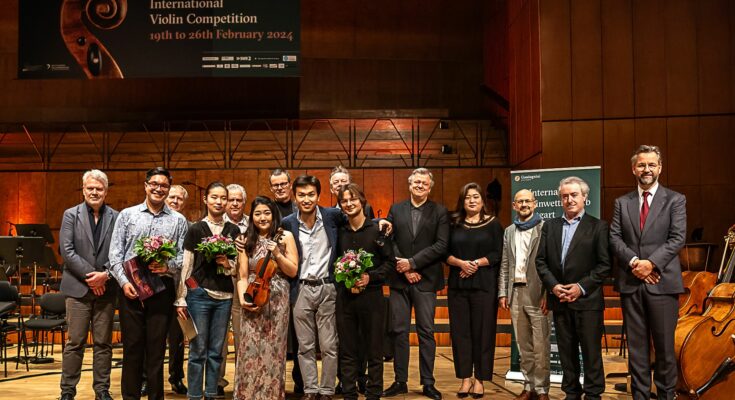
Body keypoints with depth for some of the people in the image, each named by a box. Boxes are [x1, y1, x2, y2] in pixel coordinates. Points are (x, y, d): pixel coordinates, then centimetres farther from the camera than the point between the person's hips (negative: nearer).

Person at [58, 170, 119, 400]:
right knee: (75, 342, 3)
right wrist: (90, 275, -13)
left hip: (106, 288, 1)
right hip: (78, 287, -1)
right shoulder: (71, 215, 4)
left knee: (103, 343, 7)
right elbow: (67, 250, -5)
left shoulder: (116, 217, 6)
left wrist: (105, 274, -14)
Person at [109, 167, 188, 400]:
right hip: (130, 287, 0)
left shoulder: (178, 221, 7)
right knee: (132, 346, 5)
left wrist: (168, 266, -16)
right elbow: (115, 253, 3)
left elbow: (184, 255, 4)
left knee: (156, 347, 5)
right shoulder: (127, 215, 7)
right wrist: (123, 282, -8)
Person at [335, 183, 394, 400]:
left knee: (373, 349, 5)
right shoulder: (339, 232, 7)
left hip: (371, 295, -3)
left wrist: (371, 277, -14)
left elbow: (390, 261, -3)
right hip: (344, 295, 3)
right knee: (347, 350, 8)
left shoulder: (377, 229, -3)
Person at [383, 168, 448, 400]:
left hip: (425, 279, -2)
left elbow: (441, 246, -6)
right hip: (399, 279, 2)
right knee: (399, 331, 5)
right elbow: (389, 241, 3)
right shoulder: (396, 210, 9)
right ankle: (400, 381, 13)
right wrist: (405, 269, -9)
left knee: (426, 332, 2)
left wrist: (412, 262, -12)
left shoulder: (439, 212, 3)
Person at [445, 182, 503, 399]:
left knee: (482, 331, 0)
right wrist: (461, 263, -12)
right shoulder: (454, 224, 10)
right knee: (460, 331, 3)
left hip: (484, 285, -2)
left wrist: (476, 263, -15)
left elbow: (498, 254, -3)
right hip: (458, 284, 2)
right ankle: (465, 378, 11)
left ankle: (480, 379, 9)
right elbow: (445, 253, 6)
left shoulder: (493, 224, 4)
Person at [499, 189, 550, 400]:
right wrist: (503, 292, 8)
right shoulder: (509, 231, 15)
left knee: (540, 345, -3)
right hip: (515, 292, 5)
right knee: (523, 345, 11)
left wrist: (547, 294, -13)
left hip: (536, 292, -5)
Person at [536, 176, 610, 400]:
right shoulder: (550, 226, 11)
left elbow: (604, 264, -6)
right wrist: (553, 285, -6)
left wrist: (582, 287, -13)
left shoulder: (597, 227, -1)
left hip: (587, 300, -4)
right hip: (559, 299, 4)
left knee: (591, 351, 1)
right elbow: (541, 261, 8)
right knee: (566, 351, 10)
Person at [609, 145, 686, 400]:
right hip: (630, 282, 2)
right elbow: (615, 238, 4)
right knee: (636, 345, 7)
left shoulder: (675, 200, 5)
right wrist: (634, 262, -12)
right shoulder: (622, 202, 12)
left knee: (664, 345, 4)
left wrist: (651, 262, -16)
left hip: (662, 281, -2)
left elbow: (678, 238, -5)